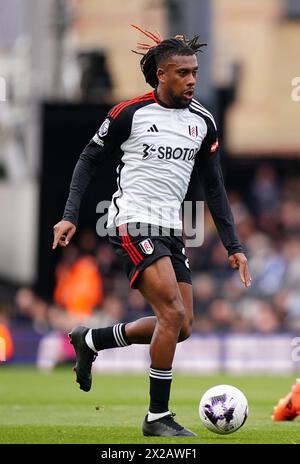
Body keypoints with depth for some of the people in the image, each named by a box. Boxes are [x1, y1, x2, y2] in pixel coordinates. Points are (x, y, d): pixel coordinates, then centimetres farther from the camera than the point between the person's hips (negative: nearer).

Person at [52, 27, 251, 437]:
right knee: (174, 314, -19)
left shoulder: (202, 121, 8)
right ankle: (157, 418, -10)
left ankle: (91, 341, 24)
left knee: (181, 327, 4)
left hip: (172, 231, 7)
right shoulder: (129, 114, -7)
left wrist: (233, 246, 8)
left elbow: (213, 187, 13)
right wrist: (70, 215, -7)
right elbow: (89, 160, 3)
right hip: (134, 224, -7)